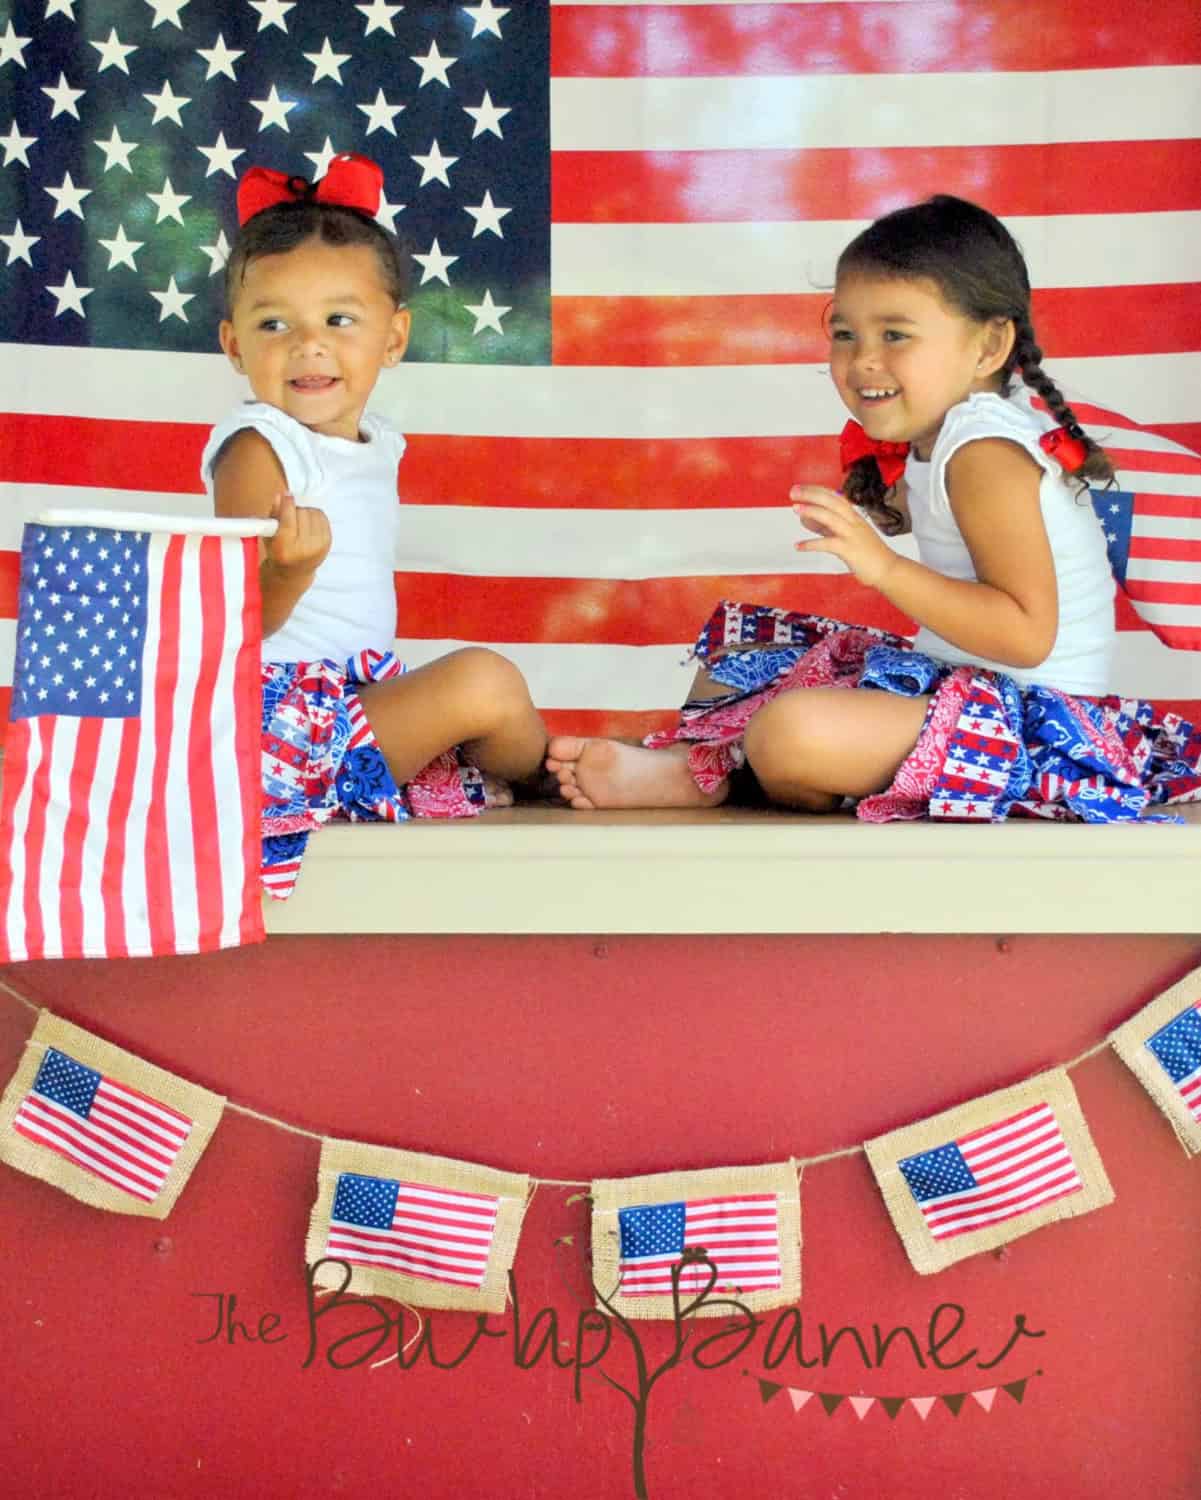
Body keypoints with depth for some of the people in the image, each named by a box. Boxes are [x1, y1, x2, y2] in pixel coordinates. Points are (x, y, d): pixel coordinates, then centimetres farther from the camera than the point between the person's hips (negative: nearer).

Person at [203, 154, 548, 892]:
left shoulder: (378, 444, 10)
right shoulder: (257, 450, -16)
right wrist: (289, 571, -40)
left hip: (358, 689, 10)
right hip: (287, 709, -10)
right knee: (485, 679, -15)